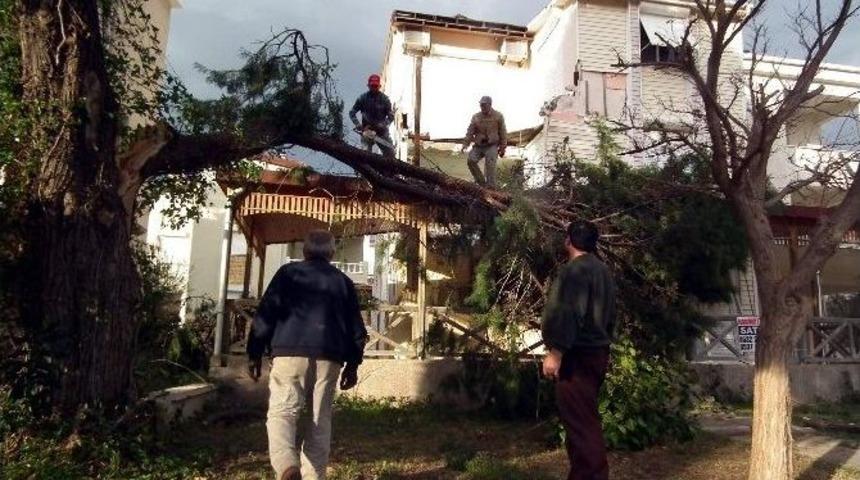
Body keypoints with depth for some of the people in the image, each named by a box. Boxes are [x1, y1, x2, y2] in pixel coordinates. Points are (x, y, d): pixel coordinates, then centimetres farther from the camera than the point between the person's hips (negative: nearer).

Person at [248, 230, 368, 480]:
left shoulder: (288, 272, 8)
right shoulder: (344, 282, 15)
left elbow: (265, 314, 3)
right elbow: (355, 326, 15)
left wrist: (255, 353, 9)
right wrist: (353, 364, 21)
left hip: (291, 351, -2)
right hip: (329, 356, 3)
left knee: (281, 412, -1)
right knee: (320, 419, 10)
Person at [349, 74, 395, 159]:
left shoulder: (384, 98, -4)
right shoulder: (362, 98, -3)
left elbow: (391, 116, -3)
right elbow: (352, 113, 2)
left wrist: (383, 125, -20)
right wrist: (357, 124, -14)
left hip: (381, 131, 1)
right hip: (367, 130, -1)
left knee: (390, 153, -3)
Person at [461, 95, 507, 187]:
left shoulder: (498, 116, -1)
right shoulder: (476, 117, 4)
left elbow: (503, 133, 3)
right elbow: (470, 132, 2)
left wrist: (503, 148, 2)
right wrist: (465, 143, -13)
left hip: (492, 146, -3)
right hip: (478, 146, 3)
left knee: (490, 166, -14)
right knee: (471, 160, -16)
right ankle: (481, 182, -1)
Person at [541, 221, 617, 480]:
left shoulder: (575, 269, -15)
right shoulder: (602, 269, 16)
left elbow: (569, 314, -24)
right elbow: (609, 314, 21)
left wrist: (555, 352, -23)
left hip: (578, 355, -10)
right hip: (596, 352, 10)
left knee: (580, 421, -6)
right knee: (584, 418, 17)